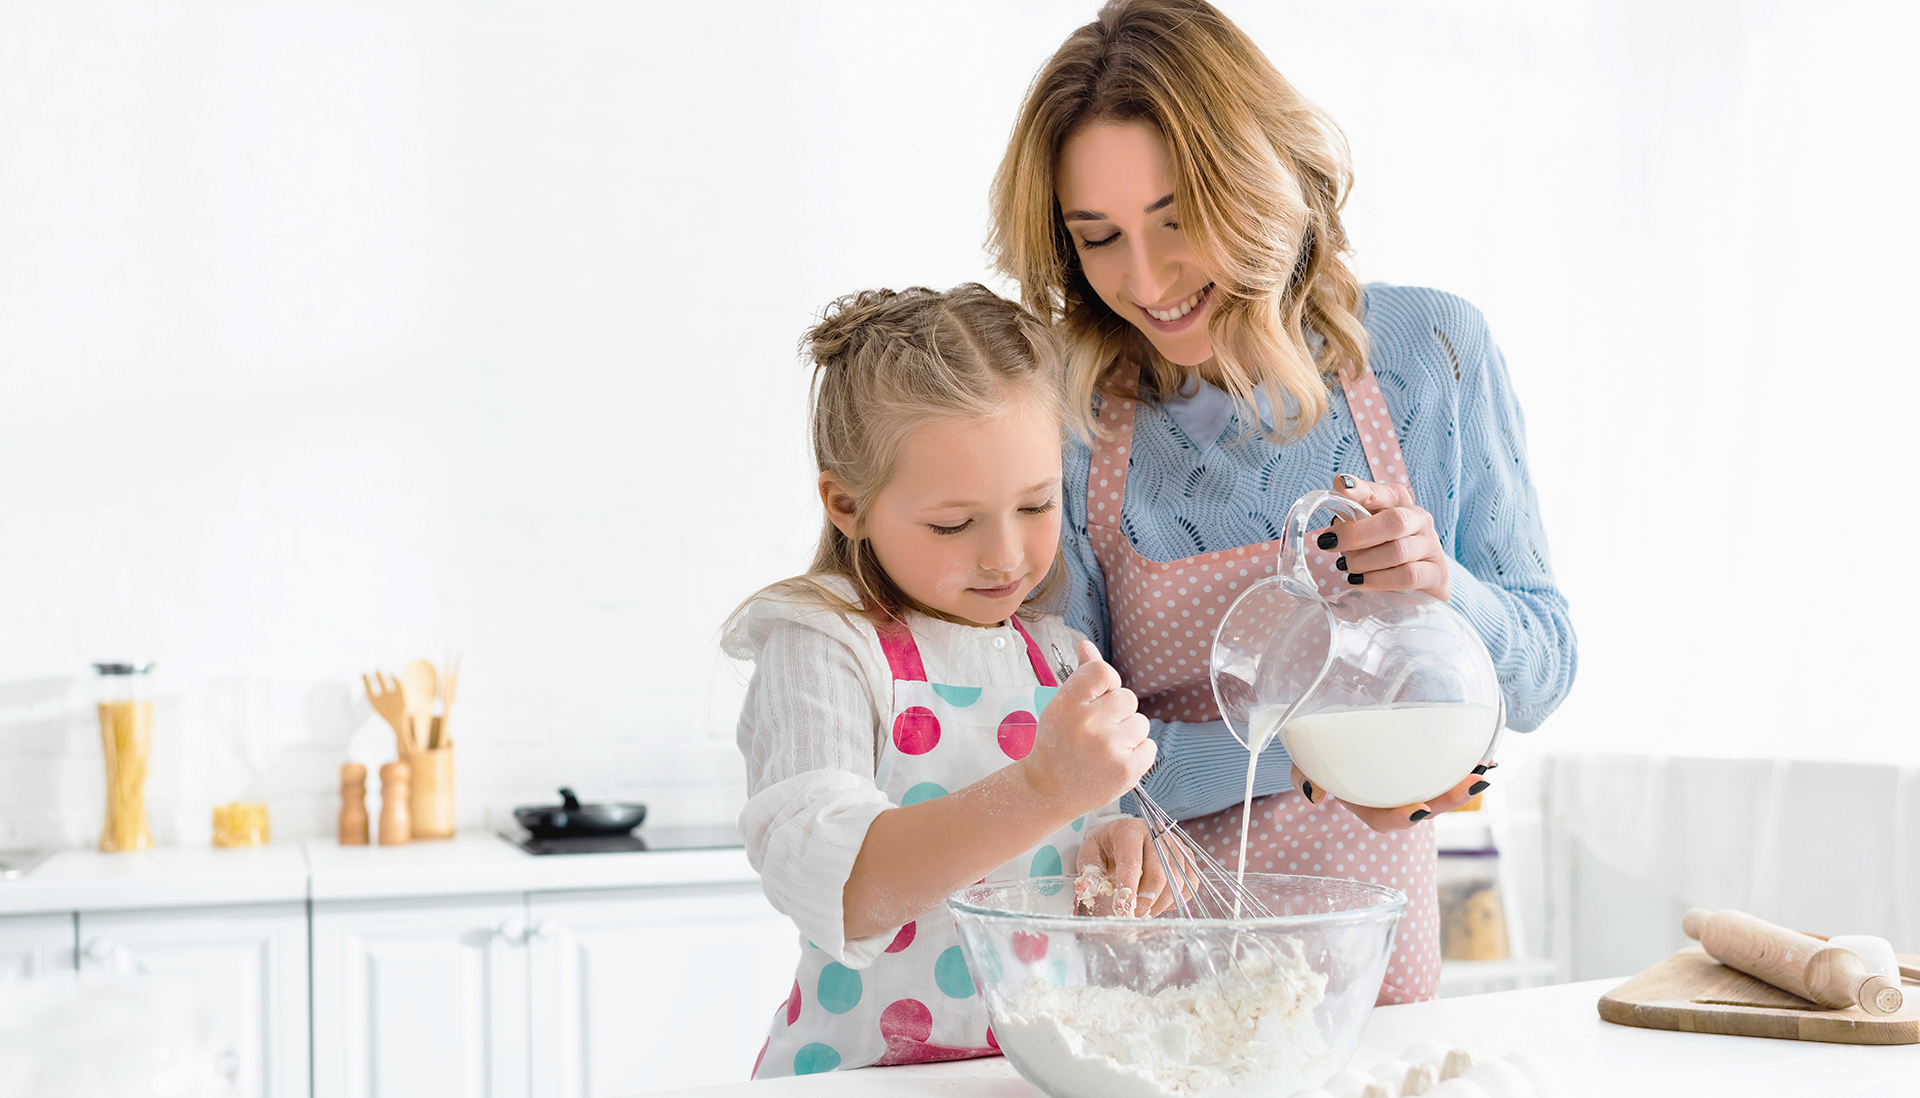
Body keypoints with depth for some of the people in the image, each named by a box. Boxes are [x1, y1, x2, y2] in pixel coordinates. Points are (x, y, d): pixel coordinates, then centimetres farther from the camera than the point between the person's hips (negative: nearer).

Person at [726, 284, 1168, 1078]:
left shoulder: (1060, 656, 10)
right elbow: (829, 884, -23)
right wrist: (1043, 790, -32)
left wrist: (1113, 848, -2)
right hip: (869, 1071, -5)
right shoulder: (821, 647, -8)